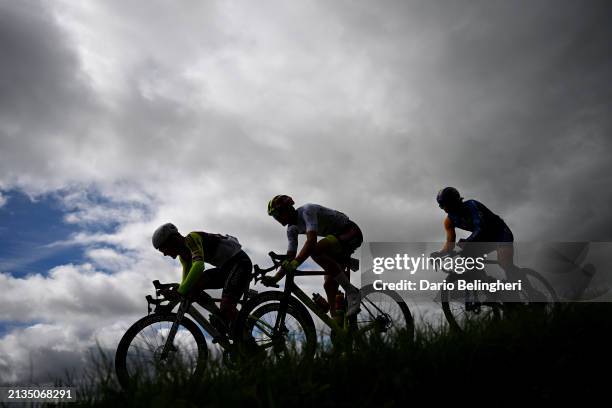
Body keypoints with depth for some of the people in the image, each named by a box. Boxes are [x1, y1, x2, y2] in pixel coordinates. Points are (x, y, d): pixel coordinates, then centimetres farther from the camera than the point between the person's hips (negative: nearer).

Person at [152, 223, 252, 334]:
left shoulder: (192, 238, -20)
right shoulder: (184, 255, 9)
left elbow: (199, 265, -36)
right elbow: (187, 280, 11)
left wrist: (180, 292, -39)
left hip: (240, 261, -9)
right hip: (225, 267, 9)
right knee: (194, 285, -10)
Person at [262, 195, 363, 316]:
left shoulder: (307, 210, -22)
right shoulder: (292, 229, 3)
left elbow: (311, 241, -37)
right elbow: (290, 258, 1)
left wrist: (295, 263, -46)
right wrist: (275, 278, -10)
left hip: (352, 233, -9)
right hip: (337, 238, 9)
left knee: (316, 250, -33)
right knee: (329, 284, 0)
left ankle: (351, 291, -25)